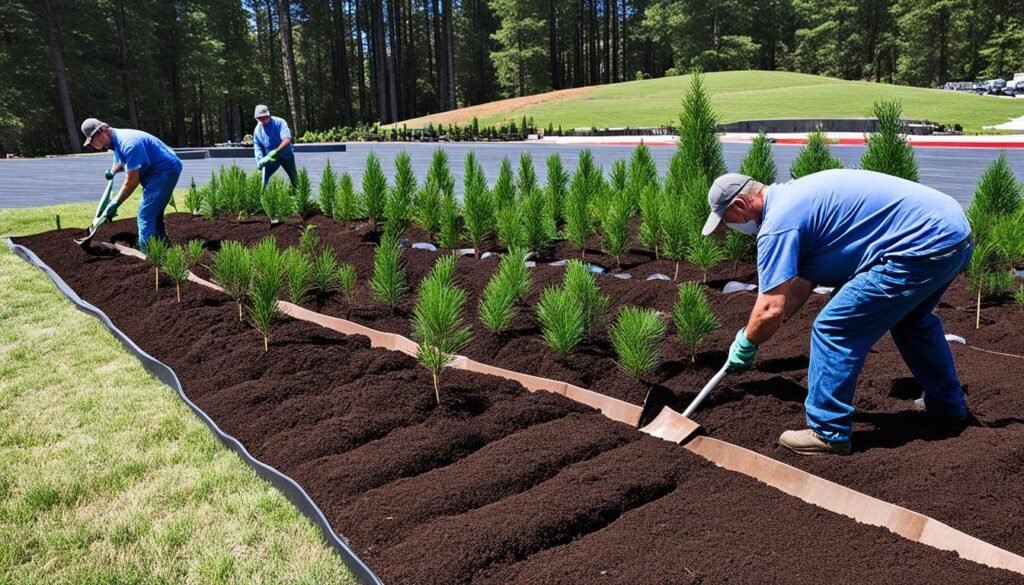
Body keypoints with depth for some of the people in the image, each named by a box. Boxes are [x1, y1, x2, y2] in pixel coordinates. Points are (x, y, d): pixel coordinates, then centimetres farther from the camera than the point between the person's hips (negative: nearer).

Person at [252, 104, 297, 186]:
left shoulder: (279, 122, -16)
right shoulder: (257, 130, -4)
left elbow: (287, 139, -29)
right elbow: (257, 148, -2)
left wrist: (276, 151, -41)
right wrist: (260, 161, -20)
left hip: (286, 155, -2)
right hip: (270, 159, 3)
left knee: (295, 179, 6)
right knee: (263, 180, -9)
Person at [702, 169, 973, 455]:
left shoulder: (777, 222, -13)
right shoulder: (794, 196, 18)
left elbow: (771, 310, -18)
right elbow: (801, 283, 24)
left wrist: (745, 345, 2)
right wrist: (755, 332, 23)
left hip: (924, 245, -11)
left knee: (834, 329, -4)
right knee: (911, 320, 33)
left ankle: (829, 433, 7)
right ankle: (949, 408, 48)